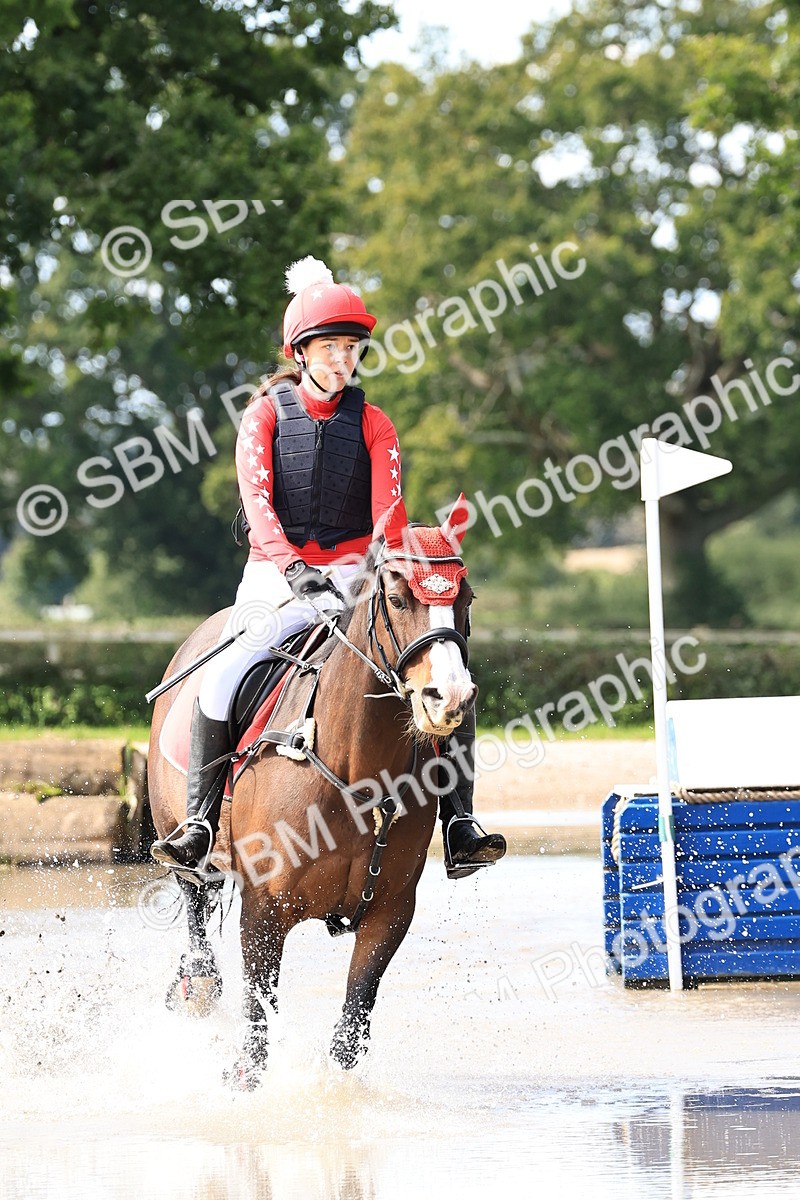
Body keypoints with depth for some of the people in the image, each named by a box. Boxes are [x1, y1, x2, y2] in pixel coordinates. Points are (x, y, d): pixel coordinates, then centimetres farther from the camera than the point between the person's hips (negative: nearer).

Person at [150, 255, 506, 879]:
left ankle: (459, 830, -15)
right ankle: (199, 823, -16)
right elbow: (257, 498, -9)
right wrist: (293, 568, -25)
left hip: (352, 569, 1)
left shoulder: (372, 424, 8)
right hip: (278, 568, -1)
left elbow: (388, 508, -2)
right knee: (223, 676, -26)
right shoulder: (266, 414, 4)